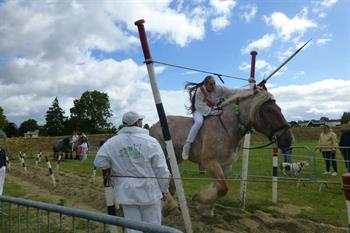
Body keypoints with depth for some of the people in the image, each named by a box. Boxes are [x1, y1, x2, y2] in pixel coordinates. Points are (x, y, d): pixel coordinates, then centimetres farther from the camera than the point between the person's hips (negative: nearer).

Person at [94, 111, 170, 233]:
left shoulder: (112, 142, -7)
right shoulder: (150, 141, -13)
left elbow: (99, 162, -3)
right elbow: (161, 170, -10)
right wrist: (164, 189, 5)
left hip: (126, 192, 3)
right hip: (149, 191, -2)